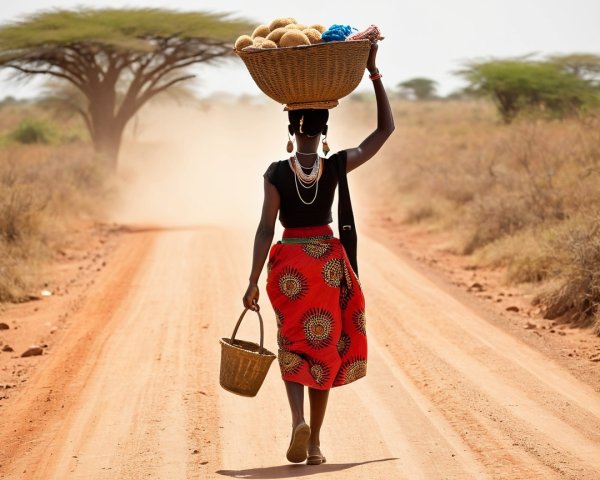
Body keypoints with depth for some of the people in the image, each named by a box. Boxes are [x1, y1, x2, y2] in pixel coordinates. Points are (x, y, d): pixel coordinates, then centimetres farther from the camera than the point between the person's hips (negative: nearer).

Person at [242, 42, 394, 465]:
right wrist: (374, 72, -3)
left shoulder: (276, 173, -11)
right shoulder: (336, 167, -8)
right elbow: (386, 129, -2)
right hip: (329, 264, 1)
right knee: (323, 348, 11)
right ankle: (315, 443, 12)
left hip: (289, 265, -1)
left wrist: (254, 282, -7)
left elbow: (266, 229, -12)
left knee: (293, 347, 12)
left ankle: (298, 419, -15)